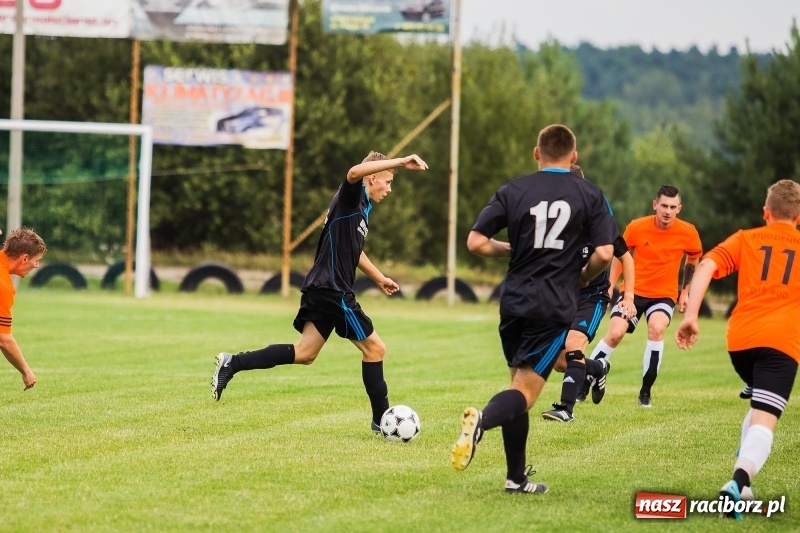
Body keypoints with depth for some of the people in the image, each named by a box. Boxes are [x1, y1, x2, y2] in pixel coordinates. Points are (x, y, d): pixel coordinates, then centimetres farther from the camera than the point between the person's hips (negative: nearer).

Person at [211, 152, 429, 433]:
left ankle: (232, 363, 4)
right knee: (374, 348, -1)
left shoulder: (363, 207, 20)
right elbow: (355, 171, -33)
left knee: (304, 353, 8)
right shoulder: (351, 197, -9)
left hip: (322, 289, 10)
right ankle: (382, 419, 7)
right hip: (332, 290, -10)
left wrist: (379, 278, 40)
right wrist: (400, 162, -36)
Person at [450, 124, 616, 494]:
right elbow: (604, 253, -6)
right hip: (555, 307, -3)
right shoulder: (590, 196, 2)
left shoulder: (513, 191, 5)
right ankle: (482, 419, -37)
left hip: (514, 301, 3)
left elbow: (476, 242, 0)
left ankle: (517, 477, 16)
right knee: (525, 391, -5)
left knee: (520, 381, 16)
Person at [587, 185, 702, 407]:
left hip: (664, 294, 0)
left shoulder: (687, 233, -9)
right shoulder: (637, 227, -11)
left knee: (657, 328, -29)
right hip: (634, 289, 0)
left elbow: (693, 260, 12)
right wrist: (610, 286, 4)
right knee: (615, 333, -17)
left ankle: (646, 391, -15)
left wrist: (685, 291, 13)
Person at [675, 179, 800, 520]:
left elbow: (706, 267, -1)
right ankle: (740, 480, -40)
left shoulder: (745, 240, 14)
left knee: (760, 406, 29)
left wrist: (690, 317, -6)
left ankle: (741, 478, 18)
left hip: (740, 339, 3)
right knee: (763, 422, -13)